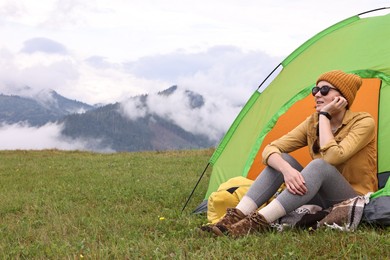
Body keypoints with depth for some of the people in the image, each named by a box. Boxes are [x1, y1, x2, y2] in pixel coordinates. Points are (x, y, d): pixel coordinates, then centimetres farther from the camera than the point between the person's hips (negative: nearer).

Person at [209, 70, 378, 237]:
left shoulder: (363, 122, -13)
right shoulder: (312, 123, 2)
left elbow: (333, 157, -30)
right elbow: (270, 149, -7)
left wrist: (324, 115, -20)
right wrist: (286, 169, -29)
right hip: (323, 200, 5)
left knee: (320, 165, -34)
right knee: (282, 159, -16)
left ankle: (259, 222, -44)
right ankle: (236, 216, -29)